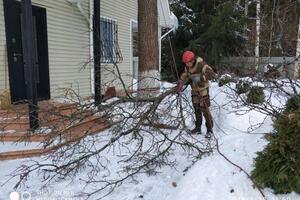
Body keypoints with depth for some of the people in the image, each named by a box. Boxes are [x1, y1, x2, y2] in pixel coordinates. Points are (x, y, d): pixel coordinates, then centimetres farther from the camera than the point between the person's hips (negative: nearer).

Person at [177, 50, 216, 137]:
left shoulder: (202, 65, -25)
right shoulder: (187, 67, -4)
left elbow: (213, 74, -31)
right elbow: (184, 76, -4)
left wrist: (200, 78, -36)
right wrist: (180, 84, -20)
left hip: (203, 90, -6)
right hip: (194, 90, 6)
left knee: (205, 110, -7)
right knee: (197, 109, 12)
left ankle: (209, 130, 4)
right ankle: (198, 127, 23)